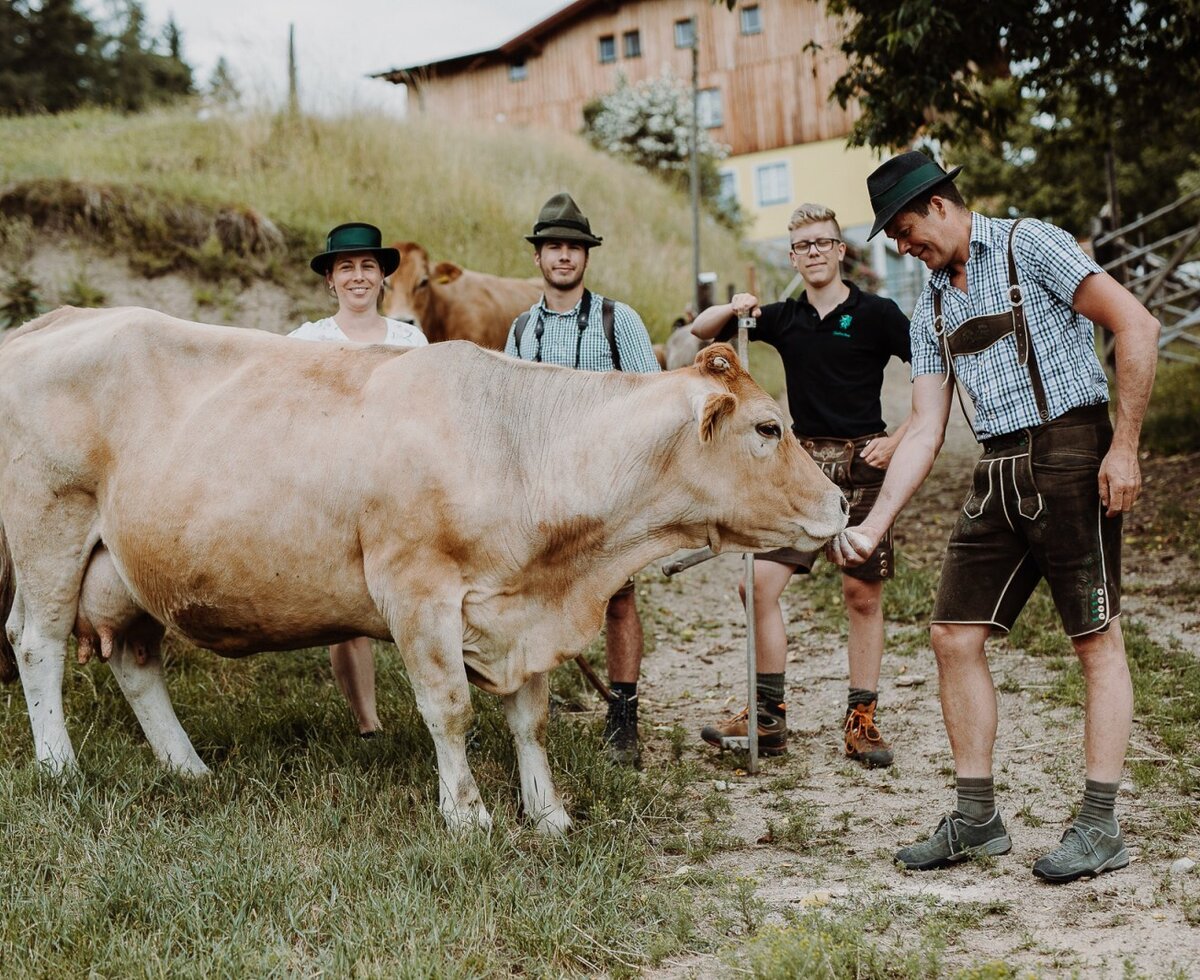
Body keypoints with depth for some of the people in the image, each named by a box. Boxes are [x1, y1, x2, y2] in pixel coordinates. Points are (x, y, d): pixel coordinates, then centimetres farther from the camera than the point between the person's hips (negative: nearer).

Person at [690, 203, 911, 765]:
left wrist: (899, 438, -8)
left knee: (863, 595, 2)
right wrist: (734, 309, -6)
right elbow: (700, 330, 14)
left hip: (861, 465, -4)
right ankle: (768, 717, 4)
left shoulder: (875, 314, -3)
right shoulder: (784, 318, 9)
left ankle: (861, 720, 12)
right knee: (758, 584, -4)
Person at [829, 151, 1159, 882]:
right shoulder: (933, 309, 15)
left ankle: (1101, 828, 4)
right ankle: (977, 819, 14)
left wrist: (1124, 447, -15)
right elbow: (925, 430, 12)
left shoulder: (1028, 246, -5)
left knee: (1097, 640, -2)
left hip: (1069, 453, -8)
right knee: (955, 636, 4)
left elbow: (1137, 327, -12)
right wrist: (872, 527, 3)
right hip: (999, 473, 8)